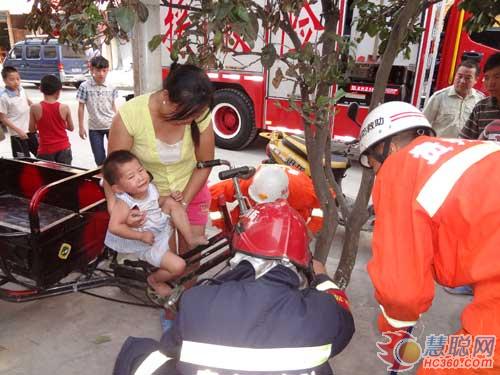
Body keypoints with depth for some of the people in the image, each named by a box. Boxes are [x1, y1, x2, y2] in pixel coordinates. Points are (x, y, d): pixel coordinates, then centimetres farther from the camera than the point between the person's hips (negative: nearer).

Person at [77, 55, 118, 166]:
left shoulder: (111, 87, -1)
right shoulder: (85, 86, -7)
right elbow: (81, 107, -2)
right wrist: (81, 127, -3)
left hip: (111, 125, 1)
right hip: (94, 128, -1)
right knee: (99, 158, 8)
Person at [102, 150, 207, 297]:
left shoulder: (150, 187, -6)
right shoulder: (124, 203, -29)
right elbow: (114, 227, -37)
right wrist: (141, 235, -32)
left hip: (164, 229, 7)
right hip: (149, 245, -7)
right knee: (178, 266, -17)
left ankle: (191, 239, 5)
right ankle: (154, 280, 15)